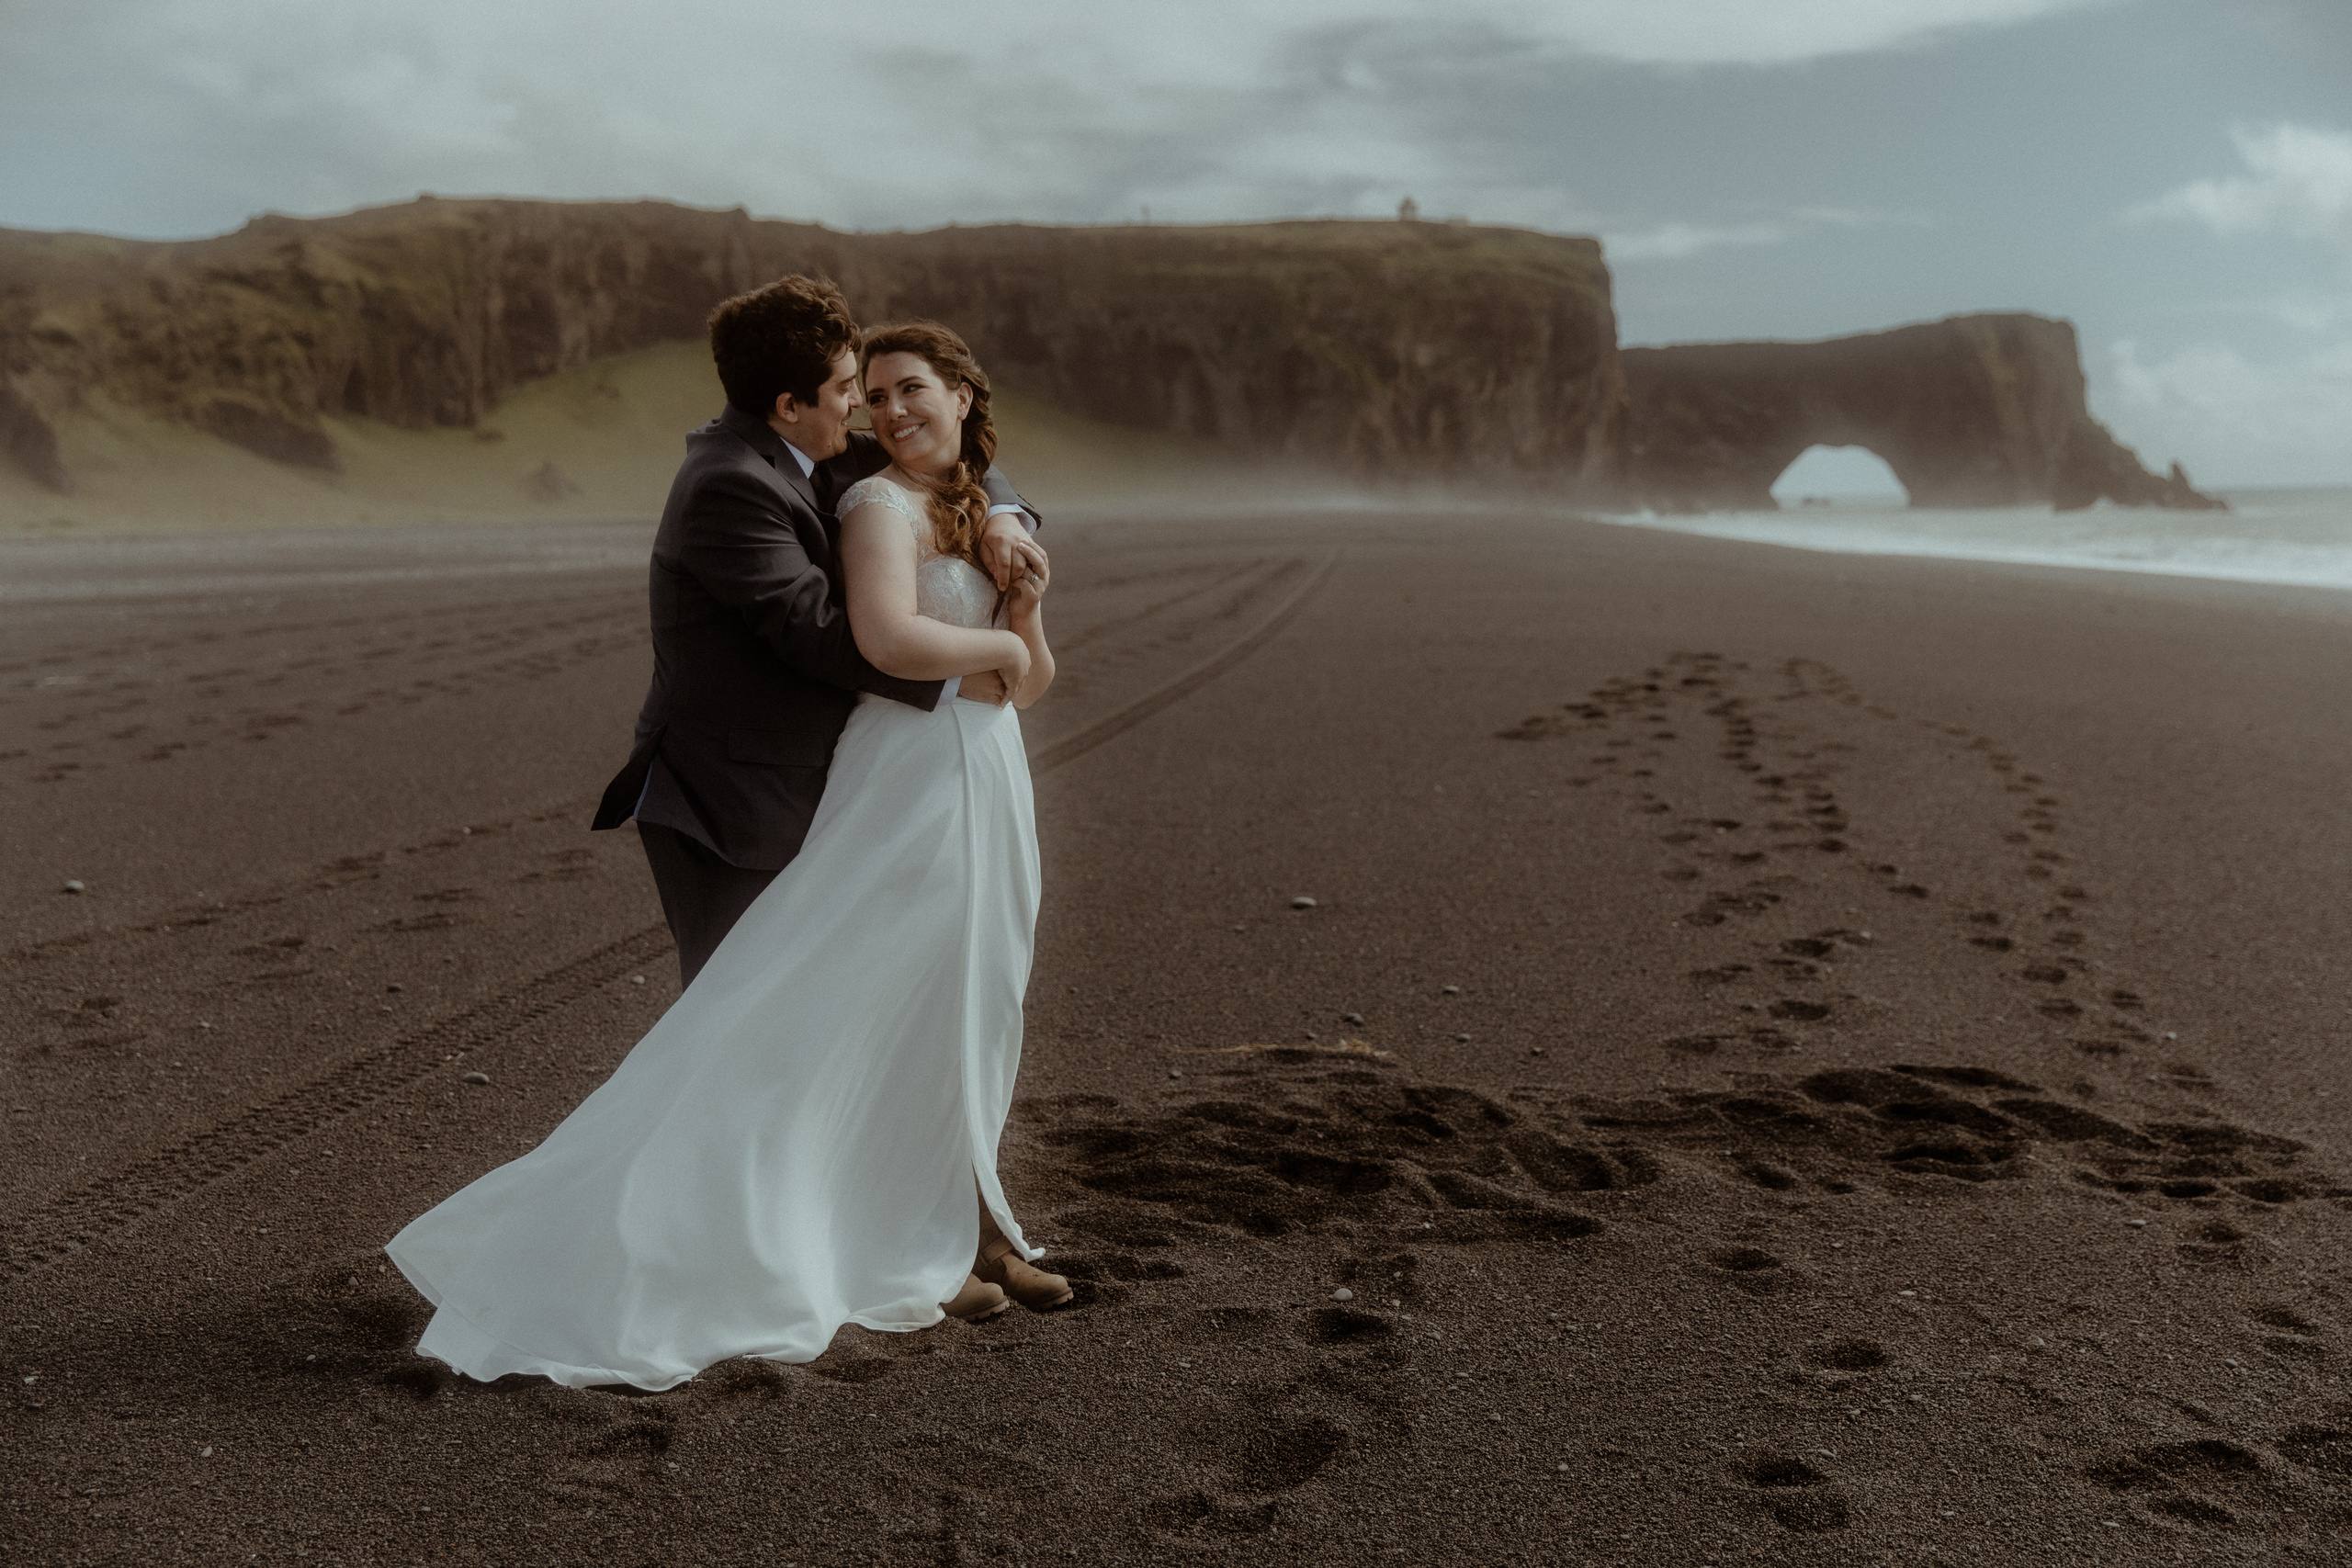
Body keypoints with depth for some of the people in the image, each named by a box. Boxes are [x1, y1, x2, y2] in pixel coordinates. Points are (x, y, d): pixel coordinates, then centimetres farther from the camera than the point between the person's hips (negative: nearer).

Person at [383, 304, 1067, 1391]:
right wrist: (997, 646, -13)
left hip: (986, 789, 9)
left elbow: (1032, 688, 14)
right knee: (881, 1017, -4)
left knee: (962, 1019, 15)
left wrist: (1029, 608, -4)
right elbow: (889, 639, -29)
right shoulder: (880, 504, -9)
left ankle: (968, 1237, 26)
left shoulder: (986, 518, 16)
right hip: (908, 784, -8)